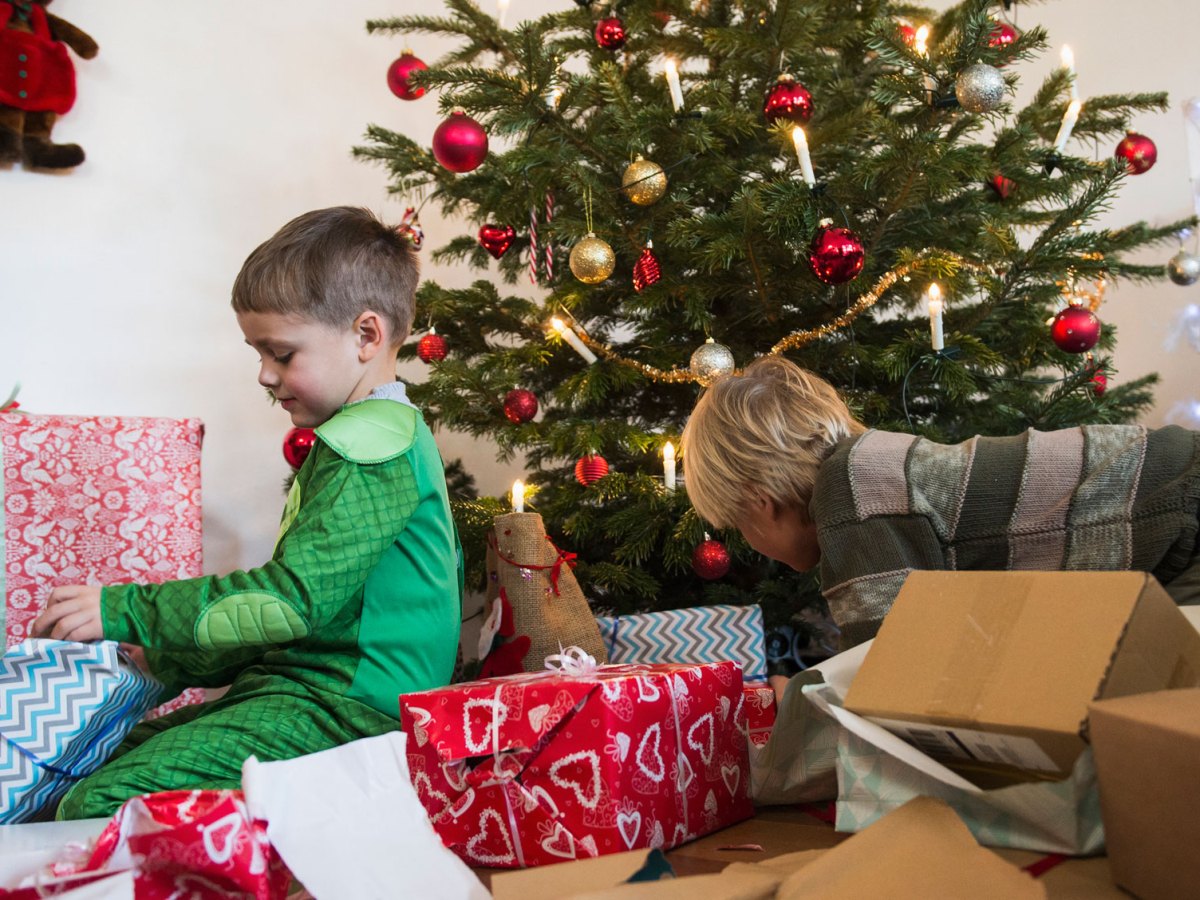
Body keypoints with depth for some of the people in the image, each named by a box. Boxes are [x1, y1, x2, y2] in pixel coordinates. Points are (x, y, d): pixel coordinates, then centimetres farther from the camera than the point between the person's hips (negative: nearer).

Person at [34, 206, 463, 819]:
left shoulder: (372, 448, -15)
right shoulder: (379, 436, 20)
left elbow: (294, 597, -23)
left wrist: (126, 610, -16)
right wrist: (167, 660, 20)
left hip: (346, 702, -11)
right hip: (311, 685, 11)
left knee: (98, 806, -21)